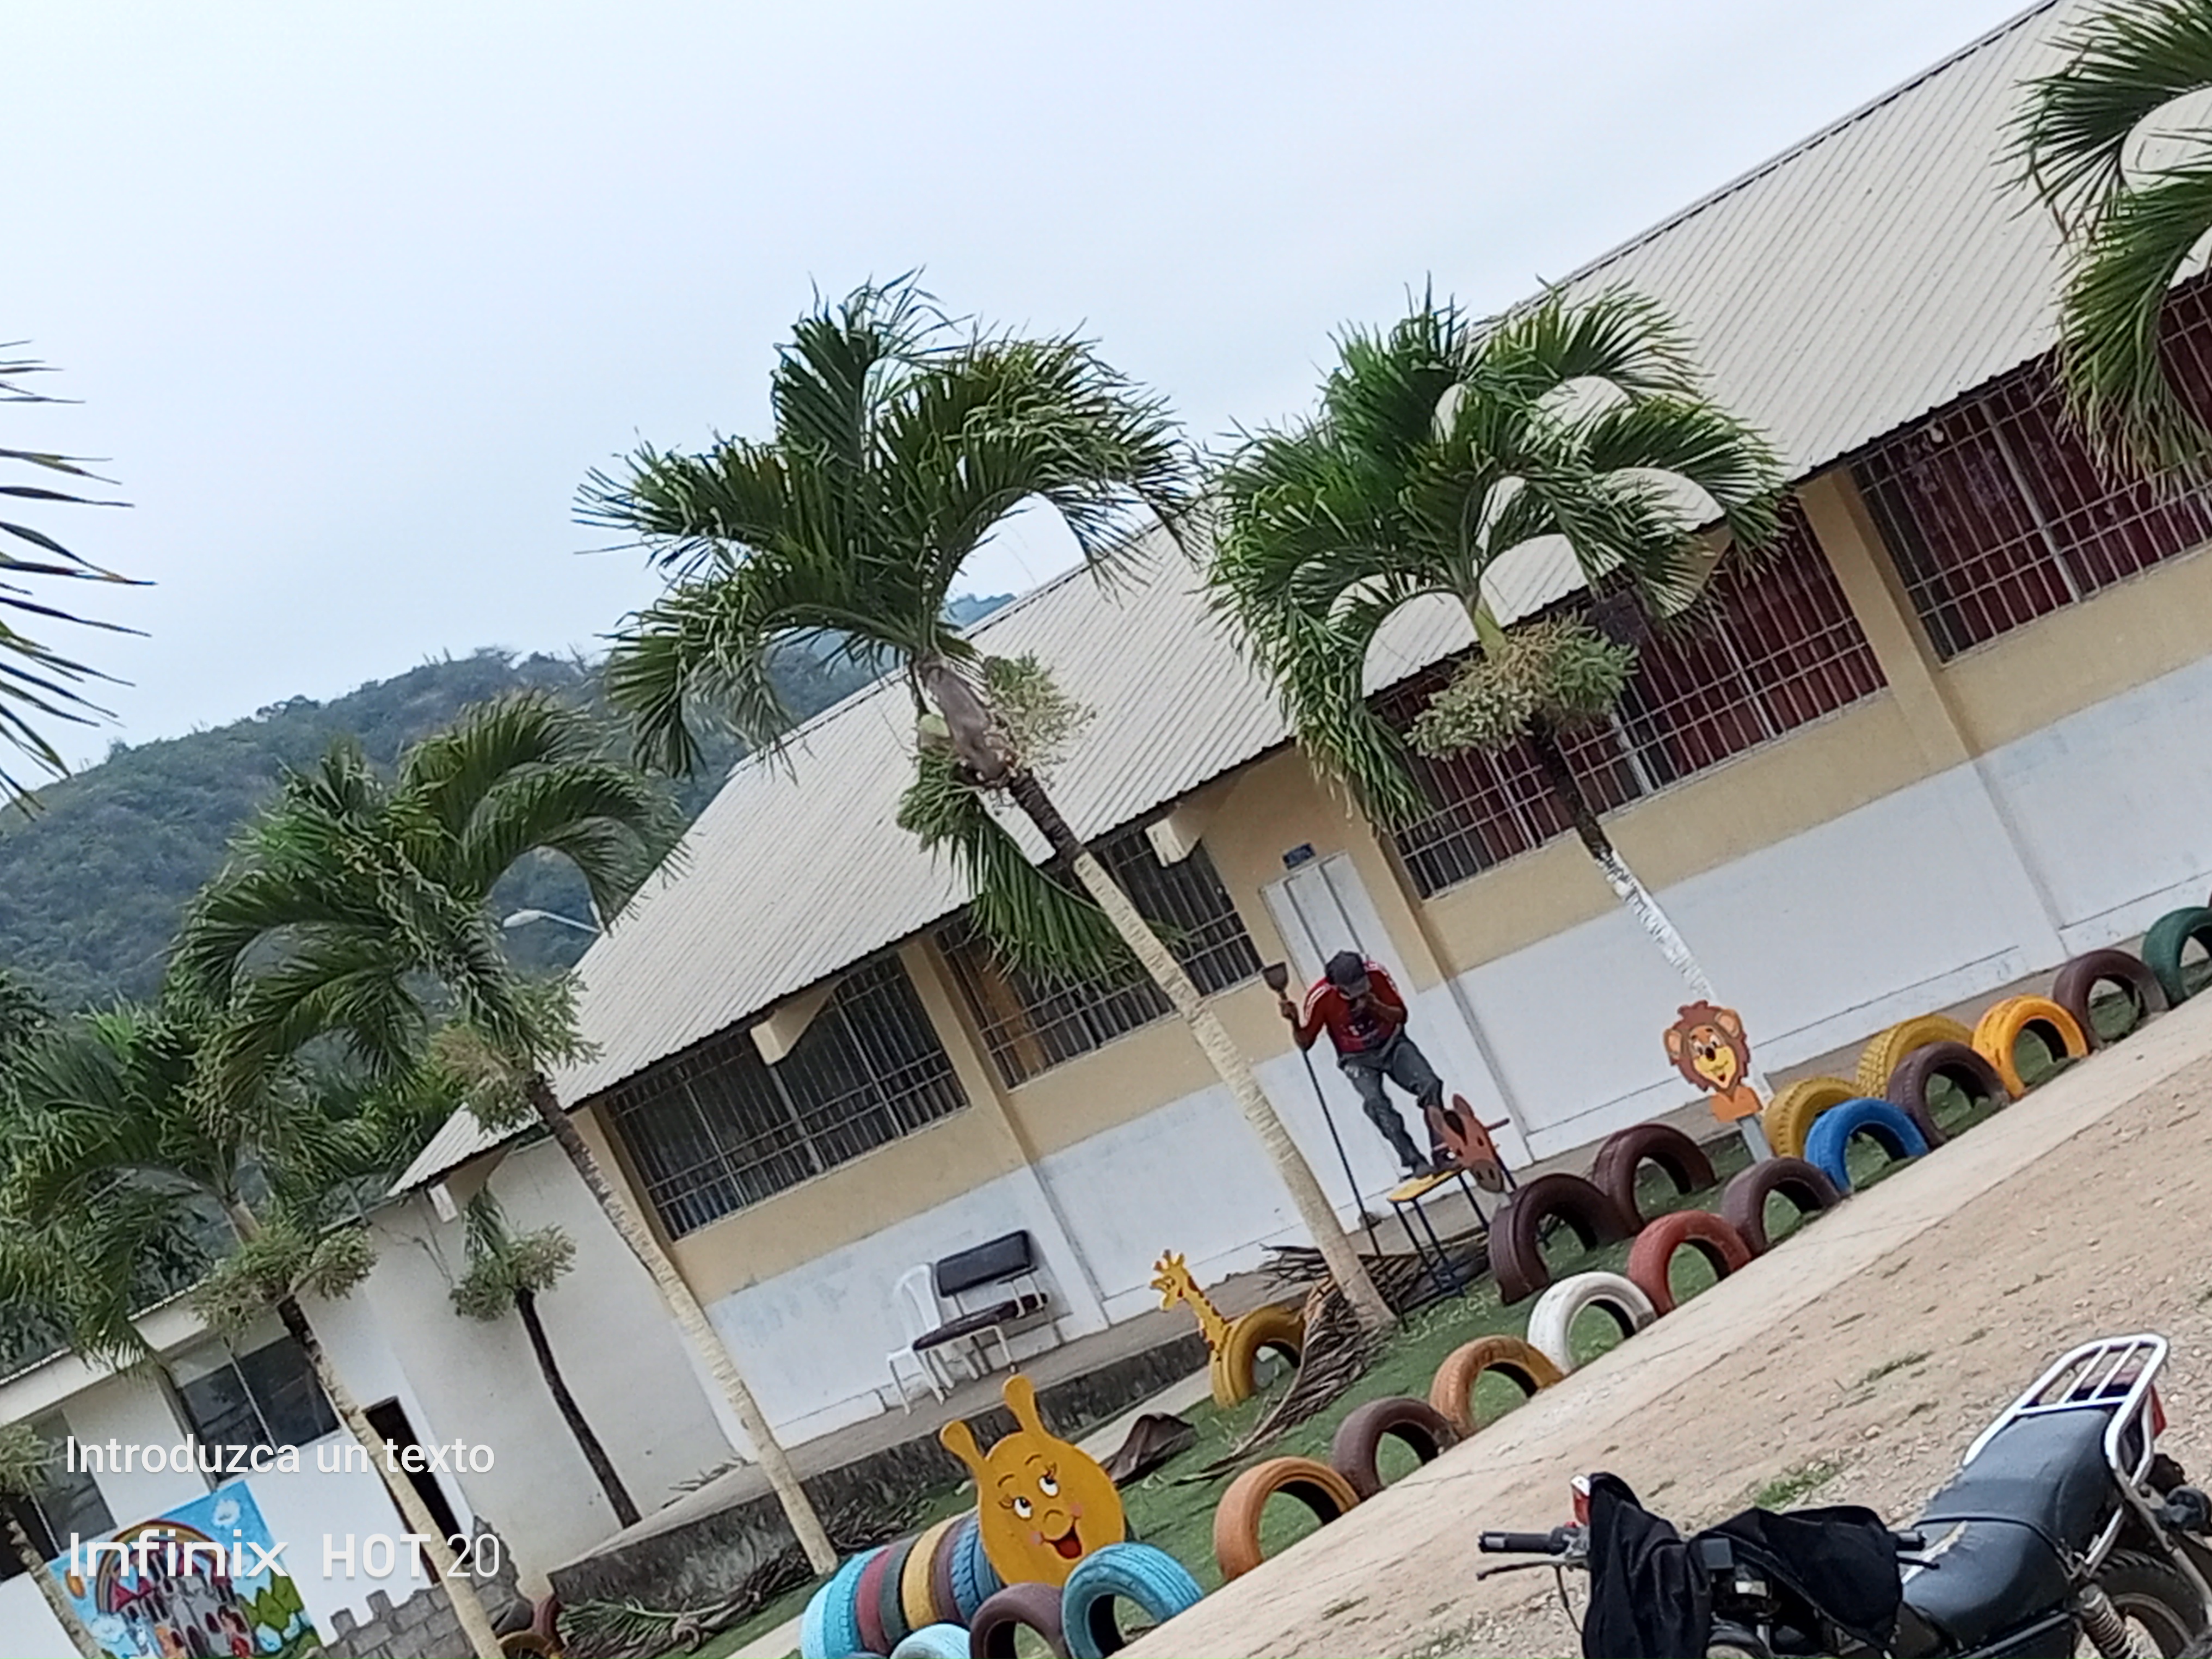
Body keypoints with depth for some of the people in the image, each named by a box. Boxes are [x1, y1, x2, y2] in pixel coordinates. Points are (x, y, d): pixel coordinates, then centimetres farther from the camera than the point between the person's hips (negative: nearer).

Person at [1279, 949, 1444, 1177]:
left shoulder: (1375, 973, -18)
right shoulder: (1320, 997, -22)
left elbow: (1401, 1015, -7)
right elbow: (1305, 1041, -9)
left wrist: (1378, 1007, -27)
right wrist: (1294, 1021, -29)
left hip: (1392, 1044, 2)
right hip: (1359, 1060, -2)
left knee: (1430, 1085, -17)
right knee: (1376, 1103, -28)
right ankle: (1416, 1163, -30)